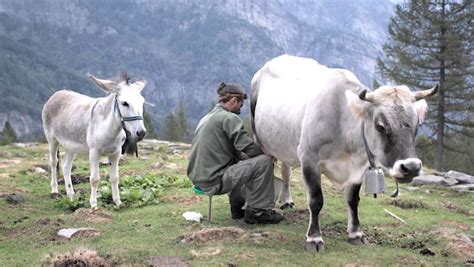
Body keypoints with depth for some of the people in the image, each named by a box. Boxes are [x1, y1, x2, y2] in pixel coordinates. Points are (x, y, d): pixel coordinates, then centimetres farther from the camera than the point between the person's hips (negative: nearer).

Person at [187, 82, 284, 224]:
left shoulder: (207, 117, 20)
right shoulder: (229, 118, -10)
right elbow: (250, 148, -13)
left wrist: (245, 157, 18)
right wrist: (267, 154, 6)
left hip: (198, 177, 10)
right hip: (214, 180, -10)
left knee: (239, 160, 36)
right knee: (264, 162, -11)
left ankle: (237, 207, 30)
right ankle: (258, 211, -2)